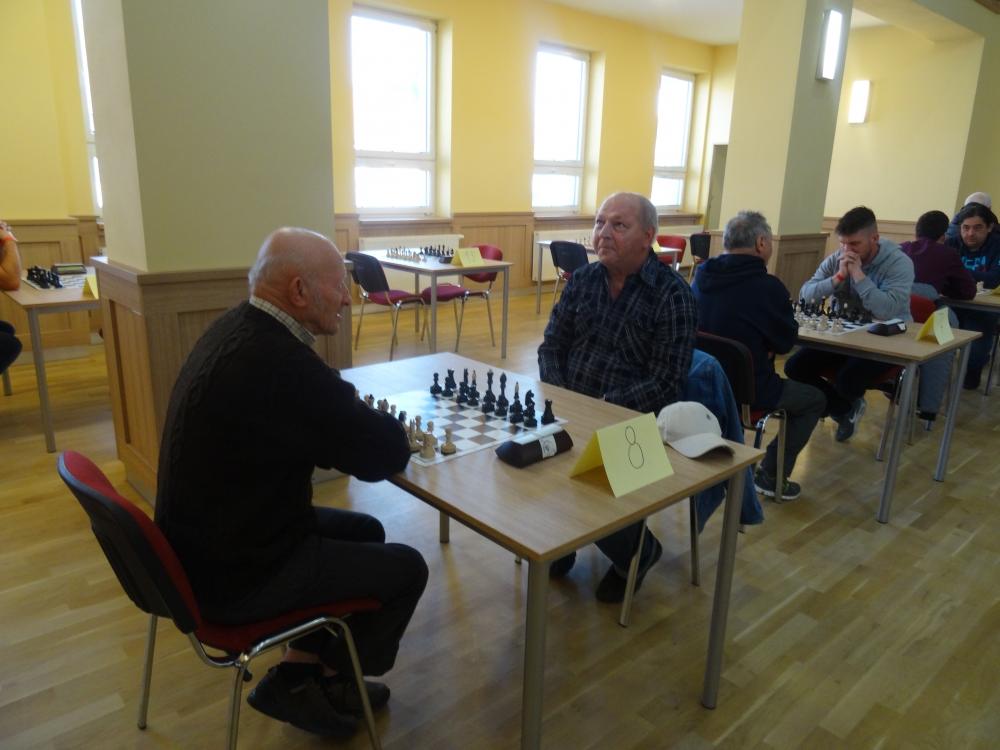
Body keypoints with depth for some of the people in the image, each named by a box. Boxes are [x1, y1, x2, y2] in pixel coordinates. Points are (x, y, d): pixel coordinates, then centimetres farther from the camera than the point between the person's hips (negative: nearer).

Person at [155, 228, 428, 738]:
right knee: (406, 567, 3)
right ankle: (324, 685, 27)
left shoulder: (238, 327, 0)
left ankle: (301, 671, 26)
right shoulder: (279, 363, -32)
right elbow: (387, 455, -24)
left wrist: (357, 415, -6)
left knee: (364, 530, 20)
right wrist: (384, 428, -2)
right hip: (236, 572, -9)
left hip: (207, 541, 9)